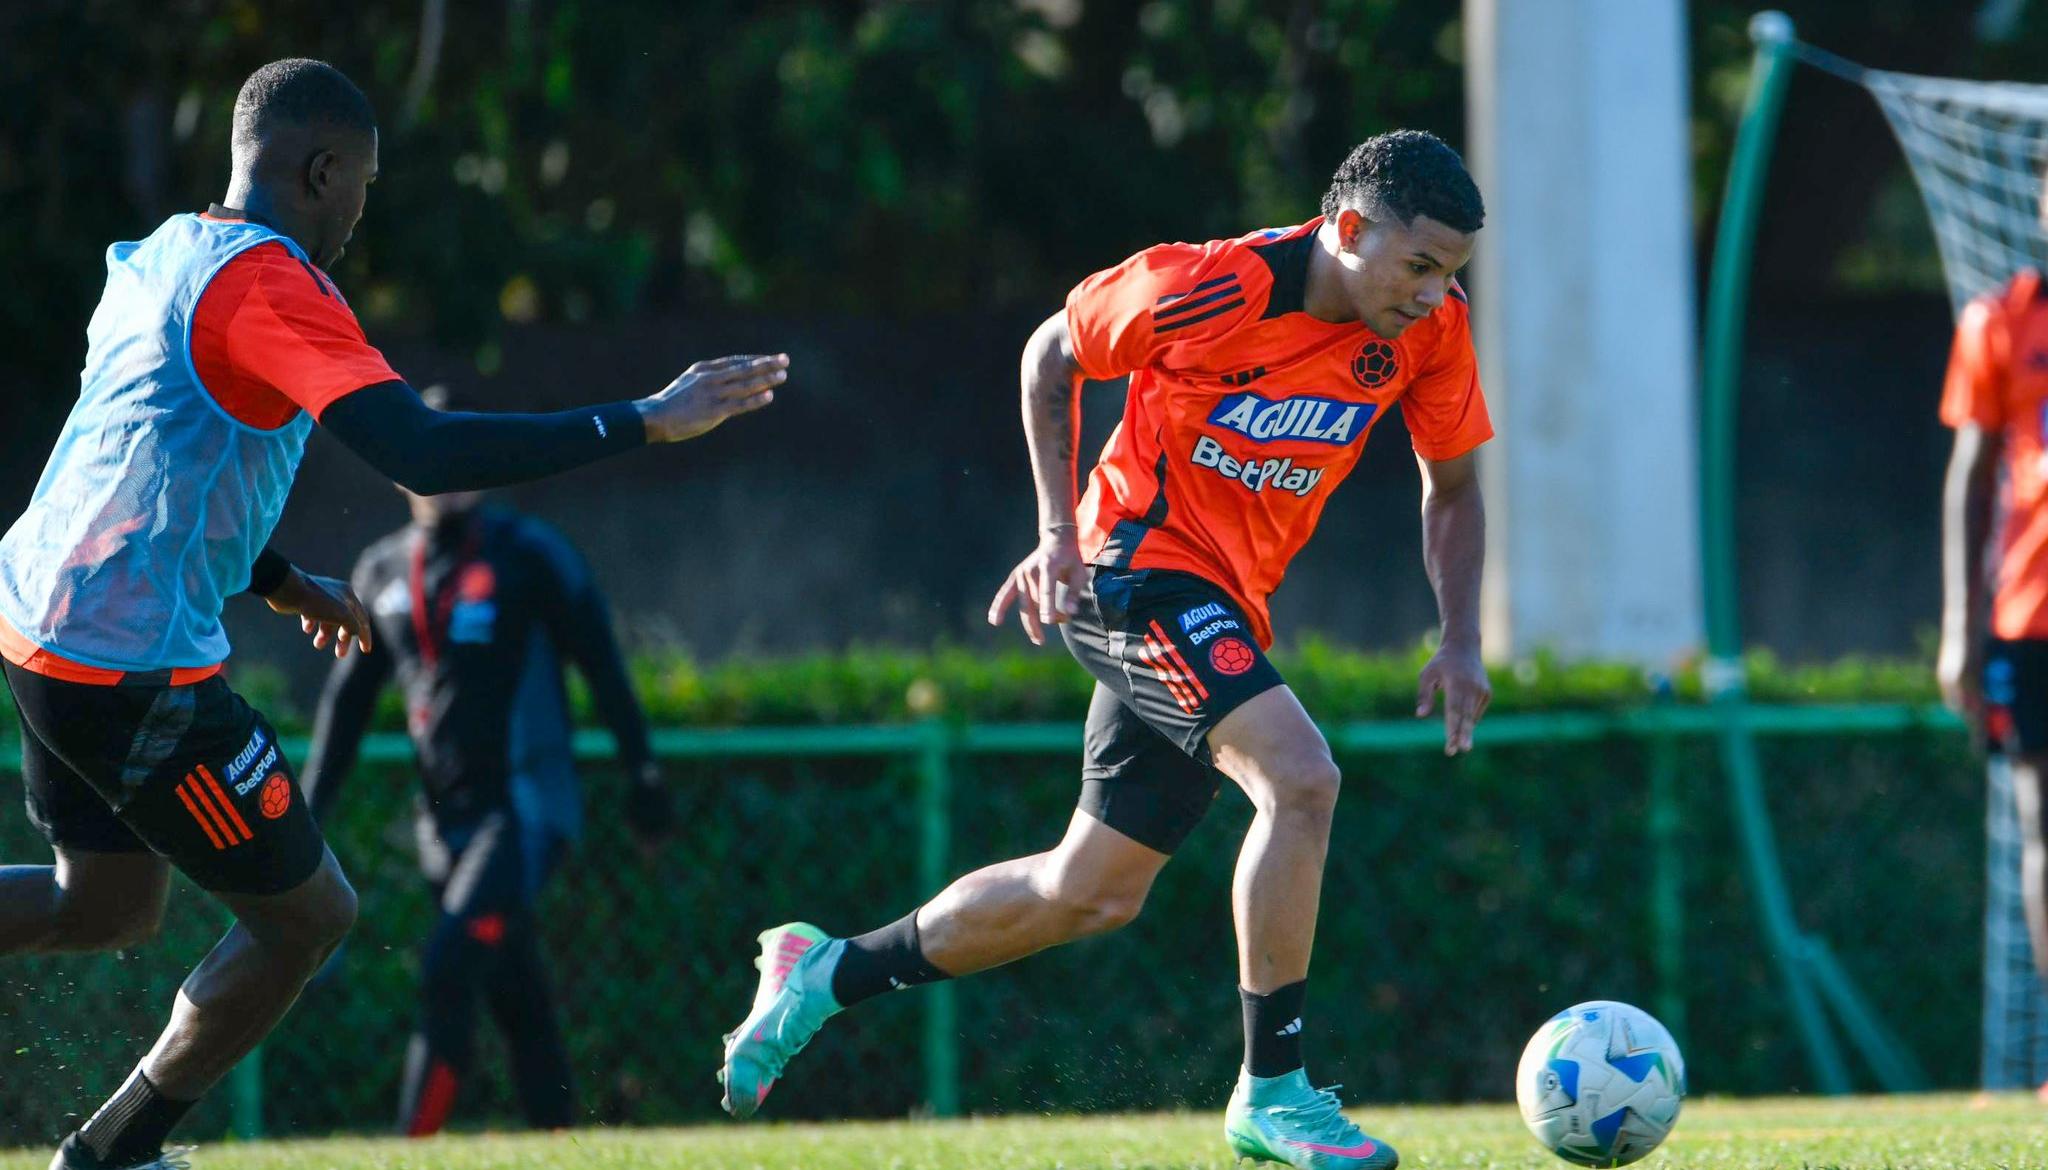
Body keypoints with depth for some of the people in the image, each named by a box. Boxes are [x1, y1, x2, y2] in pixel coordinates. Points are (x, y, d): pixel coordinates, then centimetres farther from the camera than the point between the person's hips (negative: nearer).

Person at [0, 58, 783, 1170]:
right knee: (309, 912, 5)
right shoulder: (268, 283, -17)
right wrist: (645, 420, -25)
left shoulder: (160, 256, 13)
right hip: (135, 664, -10)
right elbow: (420, 452, -28)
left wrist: (280, 584, 30)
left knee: (109, 903, 27)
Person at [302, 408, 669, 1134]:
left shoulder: (529, 555, -4)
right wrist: (309, 810, 13)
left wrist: (640, 774, -6)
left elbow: (600, 663, -3)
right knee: (518, 1002, 7)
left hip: (527, 808, -6)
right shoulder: (382, 572, 12)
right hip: (447, 821, 6)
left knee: (448, 971, -21)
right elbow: (349, 698, 18)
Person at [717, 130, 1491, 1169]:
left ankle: (826, 972, 29)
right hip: (1139, 567, -7)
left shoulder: (1430, 328, -5)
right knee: (1301, 777, -27)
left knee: (1094, 894, 13)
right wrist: (1058, 528, -8)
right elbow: (1050, 355, -3)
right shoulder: (1201, 289, -20)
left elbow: (1451, 486, 10)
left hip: (1224, 611, 7)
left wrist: (1460, 644, -1)